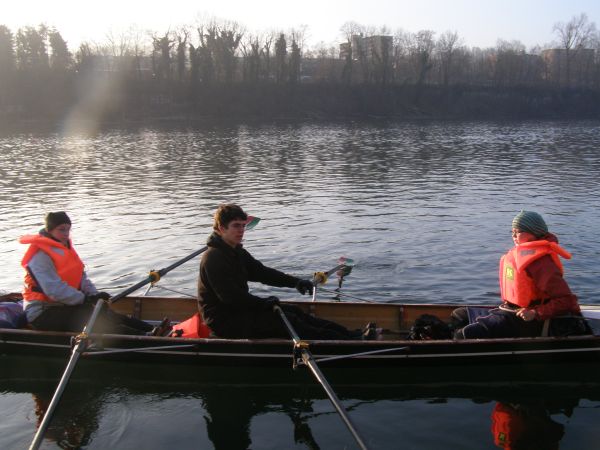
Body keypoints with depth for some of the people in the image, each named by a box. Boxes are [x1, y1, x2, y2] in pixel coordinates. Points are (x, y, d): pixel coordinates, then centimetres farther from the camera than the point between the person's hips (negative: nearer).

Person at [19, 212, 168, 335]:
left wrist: (94, 295, -8)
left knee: (106, 314, -12)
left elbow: (82, 277, 10)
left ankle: (151, 330, -27)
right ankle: (145, 337, -44)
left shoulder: (65, 248, 14)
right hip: (43, 314, -9)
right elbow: (54, 290, -25)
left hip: (64, 306, 9)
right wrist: (85, 299, -23)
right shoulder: (40, 256, -16)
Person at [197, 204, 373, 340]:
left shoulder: (237, 252, 12)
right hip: (224, 321, -9)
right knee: (286, 321, -17)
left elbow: (261, 272, 10)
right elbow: (230, 296, -24)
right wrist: (264, 303, -16)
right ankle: (351, 342, -19)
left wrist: (295, 282, -3)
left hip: (239, 309, 9)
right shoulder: (213, 259, -19)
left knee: (293, 311, -2)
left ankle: (350, 335, -8)